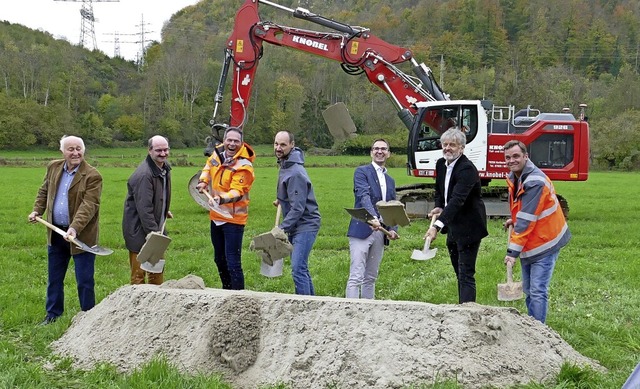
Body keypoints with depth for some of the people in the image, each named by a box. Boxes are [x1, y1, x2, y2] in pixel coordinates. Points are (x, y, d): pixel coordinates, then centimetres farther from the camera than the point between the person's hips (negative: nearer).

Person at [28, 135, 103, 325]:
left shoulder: (92, 176, -17)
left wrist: (75, 228, -35)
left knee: (84, 280, 2)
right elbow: (44, 191, 19)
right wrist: (37, 210, 5)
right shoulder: (53, 167, 4)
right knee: (54, 278, 17)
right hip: (56, 233, 6)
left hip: (81, 235, -6)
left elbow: (88, 205, -24)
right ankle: (53, 314, 31)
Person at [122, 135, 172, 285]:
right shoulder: (144, 175, -25)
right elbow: (144, 208, -29)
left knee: (158, 269, 20)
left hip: (156, 227, 10)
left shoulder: (165, 168, 6)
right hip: (139, 231, -10)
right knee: (139, 274, -2)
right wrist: (153, 232, -30)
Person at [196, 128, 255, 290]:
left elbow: (237, 191, -27)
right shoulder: (219, 152, 2)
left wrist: (222, 199, -44)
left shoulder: (243, 166, -19)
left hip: (233, 219, -8)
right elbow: (209, 166, 25)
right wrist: (203, 181, 10)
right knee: (219, 259, 20)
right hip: (216, 216, 8)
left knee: (233, 263, -11)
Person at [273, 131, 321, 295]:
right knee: (301, 268, 16)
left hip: (305, 225, -11)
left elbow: (298, 208, -26)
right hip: (294, 226, 11)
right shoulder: (284, 164, 8)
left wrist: (282, 228, -27)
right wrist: (281, 200, 21)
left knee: (298, 269, -16)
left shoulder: (295, 173, -23)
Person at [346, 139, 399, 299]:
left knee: (371, 278, 12)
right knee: (356, 278, -11)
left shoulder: (390, 181, 20)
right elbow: (364, 196, -17)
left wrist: (393, 229, -1)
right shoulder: (362, 171, -1)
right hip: (362, 230, -6)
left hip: (380, 232, 7)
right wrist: (373, 218, -34)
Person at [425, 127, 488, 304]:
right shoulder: (441, 164, 4)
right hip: (453, 227, 9)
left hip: (468, 228, -9)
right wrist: (438, 207, -3)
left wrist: (437, 226, -44)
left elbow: (457, 200, -35)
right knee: (459, 271, 19)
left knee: (466, 274, -11)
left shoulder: (467, 169, -24)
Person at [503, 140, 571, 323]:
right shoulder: (514, 177, 5)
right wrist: (513, 220, 5)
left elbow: (526, 220, -27)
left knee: (538, 292, -10)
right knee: (528, 291, 15)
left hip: (544, 243, -9)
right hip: (529, 244, 9)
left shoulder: (535, 182, -24)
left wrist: (513, 250, -27)